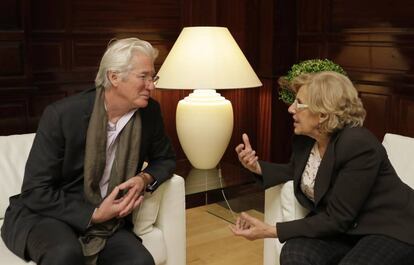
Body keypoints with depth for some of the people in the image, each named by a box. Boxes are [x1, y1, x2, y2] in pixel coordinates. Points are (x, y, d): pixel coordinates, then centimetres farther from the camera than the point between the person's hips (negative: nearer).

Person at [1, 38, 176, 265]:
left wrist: (145, 179, -10)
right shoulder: (61, 115, -17)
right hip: (44, 215, -3)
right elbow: (35, 192, -14)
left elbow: (165, 159, 12)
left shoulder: (149, 112, -6)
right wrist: (94, 214, -22)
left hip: (105, 220, 3)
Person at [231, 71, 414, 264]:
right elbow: (296, 171, 18)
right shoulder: (305, 138, -4)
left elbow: (336, 219, -24)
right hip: (345, 229, 6)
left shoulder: (359, 146, -27)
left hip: (391, 230, -6)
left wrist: (270, 231, -26)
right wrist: (257, 167, -1)